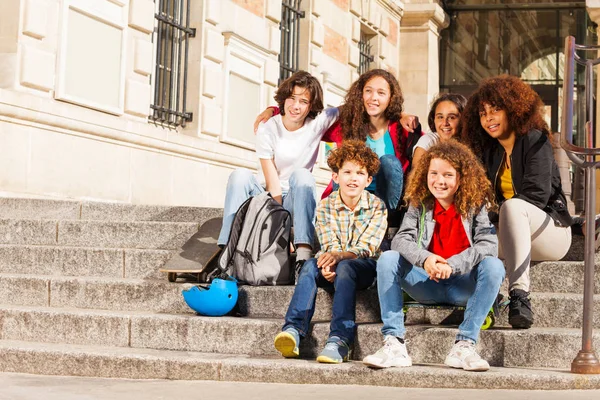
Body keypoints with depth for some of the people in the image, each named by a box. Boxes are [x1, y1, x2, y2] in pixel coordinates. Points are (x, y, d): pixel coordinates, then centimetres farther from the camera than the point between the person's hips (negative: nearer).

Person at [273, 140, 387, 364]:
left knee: (344, 267, -35)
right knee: (311, 265, -30)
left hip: (364, 267, -2)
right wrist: (327, 265, -32)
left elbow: (366, 248, -15)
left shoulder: (377, 207, -5)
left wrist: (339, 256, -35)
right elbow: (329, 245, -8)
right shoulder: (325, 206, 2)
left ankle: (340, 339, -48)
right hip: (334, 267, 2)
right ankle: (293, 330, -44)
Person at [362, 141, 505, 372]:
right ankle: (394, 345, -27)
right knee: (387, 259, -19)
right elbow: (400, 240, -9)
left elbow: (489, 244, -17)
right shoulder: (419, 205, 3)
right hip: (427, 284, 2)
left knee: (493, 266, -28)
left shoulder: (475, 205, -4)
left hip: (462, 287, -2)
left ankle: (464, 346, -29)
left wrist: (452, 265, -31)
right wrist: (425, 259, -31)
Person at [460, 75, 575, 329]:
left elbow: (538, 194, -19)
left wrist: (495, 214, -22)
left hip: (552, 231, -7)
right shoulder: (491, 151, 13)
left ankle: (519, 294, -50)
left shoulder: (535, 140, -8)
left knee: (512, 206, -37)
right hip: (513, 236, 7)